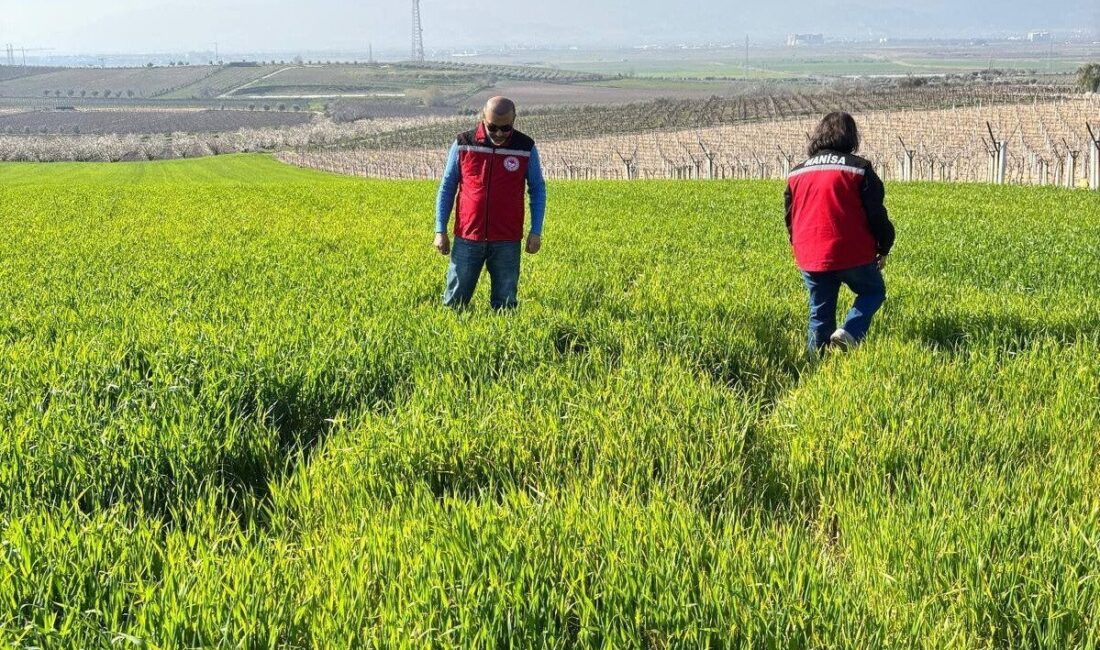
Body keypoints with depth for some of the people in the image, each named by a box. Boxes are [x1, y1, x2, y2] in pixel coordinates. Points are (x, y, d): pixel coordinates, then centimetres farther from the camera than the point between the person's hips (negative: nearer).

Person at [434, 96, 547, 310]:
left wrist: (536, 232, 3)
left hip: (507, 242, 0)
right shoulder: (463, 144, 1)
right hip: (467, 238, 0)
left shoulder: (526, 148, 1)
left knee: (504, 305, 6)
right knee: (454, 302, 3)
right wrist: (440, 231, 2)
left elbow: (538, 190, 10)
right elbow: (447, 188, 7)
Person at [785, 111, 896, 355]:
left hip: (810, 258, 4)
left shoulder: (797, 173, 11)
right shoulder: (859, 169, -3)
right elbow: (876, 213, -3)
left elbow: (790, 218, 18)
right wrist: (884, 249, 10)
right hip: (852, 254, -4)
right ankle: (848, 332, -5)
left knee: (820, 314, 13)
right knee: (874, 292, 19)